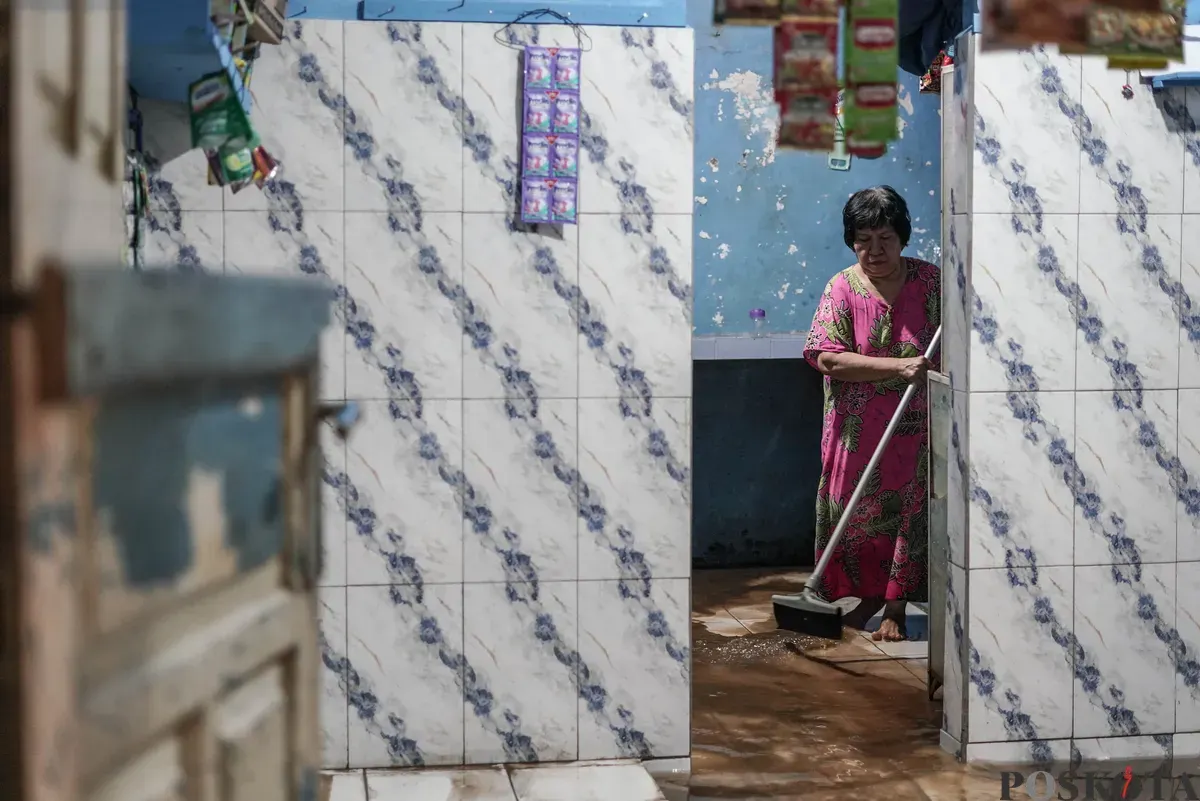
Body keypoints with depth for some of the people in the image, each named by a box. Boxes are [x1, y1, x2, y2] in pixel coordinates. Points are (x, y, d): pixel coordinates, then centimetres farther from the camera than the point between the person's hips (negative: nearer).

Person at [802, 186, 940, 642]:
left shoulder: (930, 281, -1)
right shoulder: (842, 288, -5)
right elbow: (829, 359, -16)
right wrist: (898, 367, -23)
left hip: (915, 428, 0)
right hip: (859, 430, 0)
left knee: (908, 513, 1)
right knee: (858, 513, 8)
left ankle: (896, 608, 12)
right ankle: (869, 594, 28)